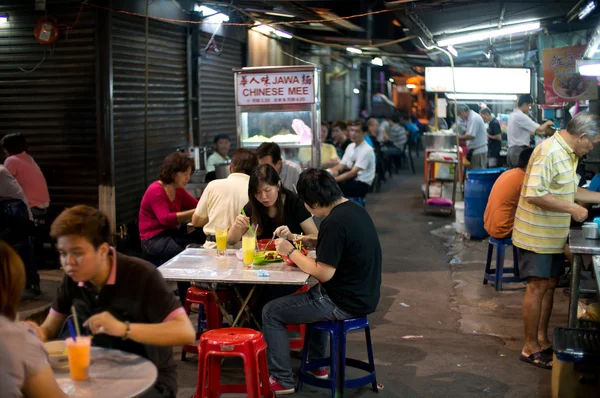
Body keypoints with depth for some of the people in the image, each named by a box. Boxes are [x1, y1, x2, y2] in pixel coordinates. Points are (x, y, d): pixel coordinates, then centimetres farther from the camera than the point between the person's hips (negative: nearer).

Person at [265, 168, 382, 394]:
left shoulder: (334, 222, -26)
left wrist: (291, 252, -13)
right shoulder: (354, 209, 4)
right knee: (313, 295, 38)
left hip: (345, 302, -9)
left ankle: (282, 380, 9)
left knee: (271, 313, 2)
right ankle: (317, 364, 42)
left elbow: (324, 274, -24)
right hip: (363, 294, 10)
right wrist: (316, 244, 7)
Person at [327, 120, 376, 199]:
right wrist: (333, 170, -13)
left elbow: (352, 173, -20)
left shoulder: (367, 150, -14)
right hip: (350, 179, 7)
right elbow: (341, 166, 11)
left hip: (361, 185, -7)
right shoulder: (350, 146, 11)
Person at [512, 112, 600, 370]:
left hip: (553, 235, 9)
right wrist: (572, 209, -25)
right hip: (537, 235, -9)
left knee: (549, 285, 16)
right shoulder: (549, 152, -23)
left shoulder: (569, 153, 8)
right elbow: (534, 195, -29)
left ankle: (542, 338, 29)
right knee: (537, 288, -1)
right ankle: (531, 348, 11)